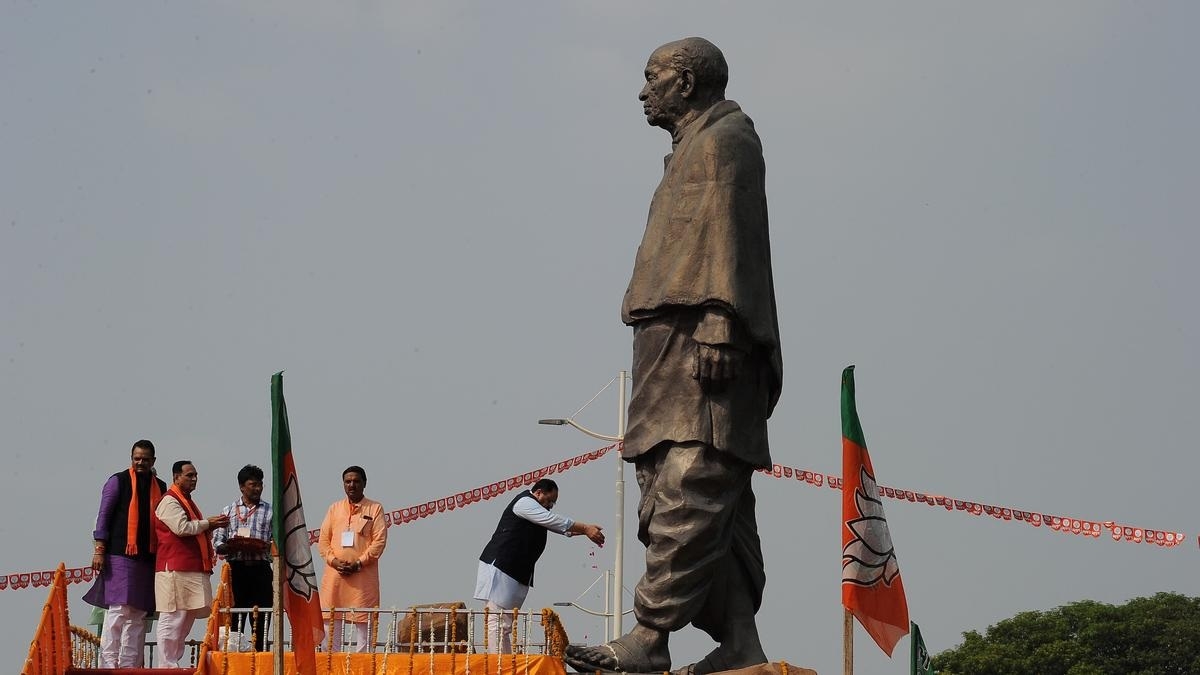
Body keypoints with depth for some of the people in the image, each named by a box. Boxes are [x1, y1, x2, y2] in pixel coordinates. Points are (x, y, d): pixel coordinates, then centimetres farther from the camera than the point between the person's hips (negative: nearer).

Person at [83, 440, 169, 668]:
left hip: (147, 559, 5)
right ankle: (109, 662, -10)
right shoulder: (118, 481, 3)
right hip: (120, 555, -5)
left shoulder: (159, 488, 16)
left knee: (138, 615, 3)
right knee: (118, 610, -11)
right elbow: (103, 516, 0)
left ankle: (131, 665, 4)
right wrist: (99, 550, -8)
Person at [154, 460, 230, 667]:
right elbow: (181, 528, -20)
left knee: (188, 616, 10)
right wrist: (208, 522, -9)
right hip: (176, 570, -10)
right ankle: (166, 665, -11)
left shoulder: (187, 501, 24)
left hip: (193, 569, 10)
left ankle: (173, 662, 13)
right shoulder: (170, 501, -7)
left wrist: (212, 526, 13)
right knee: (173, 618, -10)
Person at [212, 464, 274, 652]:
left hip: (260, 568, -1)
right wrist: (229, 547, -11)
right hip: (236, 568, 1)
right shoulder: (228, 511, 15)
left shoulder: (270, 511, 12)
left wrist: (267, 546, -14)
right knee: (233, 621, -2)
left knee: (260, 621, -4)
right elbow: (217, 541, 10)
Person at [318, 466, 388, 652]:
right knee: (332, 621, 2)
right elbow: (323, 541, 11)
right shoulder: (334, 508, 15)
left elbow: (379, 541, -3)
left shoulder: (375, 509, 5)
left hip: (363, 575, -3)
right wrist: (335, 561, -7)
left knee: (363, 622, -5)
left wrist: (359, 563, -12)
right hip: (334, 574, 3)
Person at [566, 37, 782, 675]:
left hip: (697, 336, -11)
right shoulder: (695, 149, 28)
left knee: (688, 491, -16)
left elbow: (729, 236, -13)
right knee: (716, 502, 5)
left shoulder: (723, 140, -1)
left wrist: (717, 324, -22)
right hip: (674, 347, 11)